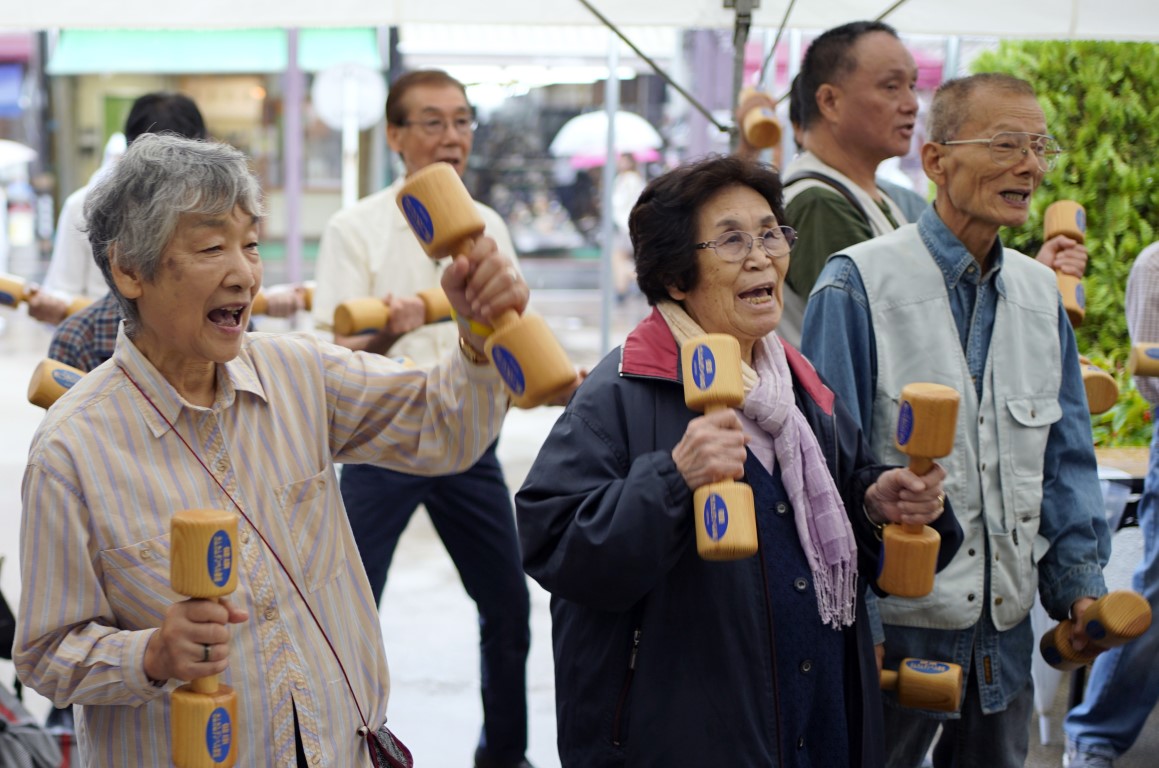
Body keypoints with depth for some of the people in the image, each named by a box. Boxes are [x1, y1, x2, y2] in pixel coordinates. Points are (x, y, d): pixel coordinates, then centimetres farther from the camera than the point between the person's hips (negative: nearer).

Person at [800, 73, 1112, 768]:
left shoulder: (1039, 292, 9)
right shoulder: (860, 285, -11)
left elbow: (1066, 457, 14)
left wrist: (1079, 580, 4)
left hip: (1006, 633, 6)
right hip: (894, 628, -6)